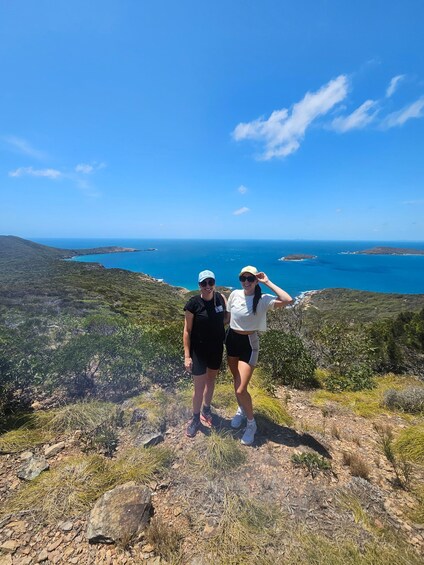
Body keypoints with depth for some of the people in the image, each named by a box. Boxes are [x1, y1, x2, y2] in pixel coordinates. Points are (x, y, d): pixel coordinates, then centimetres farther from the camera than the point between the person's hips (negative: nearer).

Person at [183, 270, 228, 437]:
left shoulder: (220, 298, -7)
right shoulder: (193, 303, -19)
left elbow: (226, 317, 12)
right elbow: (187, 331, -13)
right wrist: (187, 356, -13)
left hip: (217, 348, 4)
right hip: (198, 350, -4)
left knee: (211, 380, 22)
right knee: (199, 387, 6)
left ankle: (206, 410, 47)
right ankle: (196, 418, 34)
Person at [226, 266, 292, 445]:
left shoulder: (263, 300, -15)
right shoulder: (235, 294, -5)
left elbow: (288, 300, -31)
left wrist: (267, 282, -24)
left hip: (249, 343, -4)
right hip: (232, 339, 4)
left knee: (241, 390, -4)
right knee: (236, 382, 22)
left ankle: (251, 424, 25)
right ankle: (241, 410, 50)